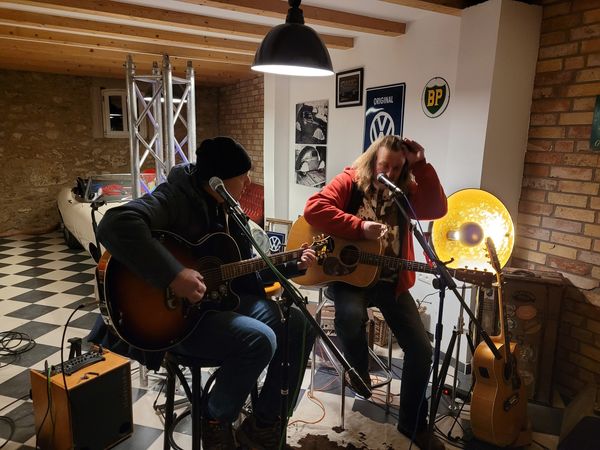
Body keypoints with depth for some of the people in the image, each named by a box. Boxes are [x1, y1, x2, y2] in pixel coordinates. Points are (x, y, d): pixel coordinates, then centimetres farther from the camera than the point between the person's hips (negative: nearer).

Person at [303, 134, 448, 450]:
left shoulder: (406, 191, 8)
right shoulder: (351, 181, -4)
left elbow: (438, 209, -8)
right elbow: (313, 209, -18)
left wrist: (421, 166, -11)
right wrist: (361, 227, -24)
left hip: (391, 280, 4)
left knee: (421, 348, -5)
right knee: (350, 315, -36)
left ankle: (413, 422, 17)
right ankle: (359, 371, 1)